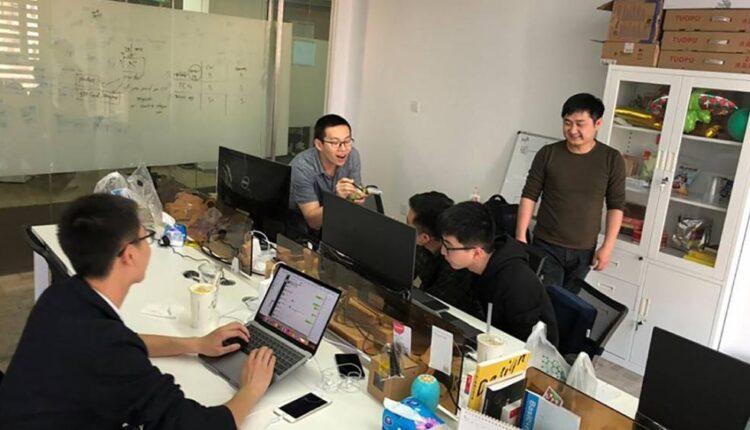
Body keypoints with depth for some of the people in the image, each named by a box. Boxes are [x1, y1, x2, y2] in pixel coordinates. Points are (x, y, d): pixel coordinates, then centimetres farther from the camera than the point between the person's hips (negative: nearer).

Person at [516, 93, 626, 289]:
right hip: (546, 246, -1)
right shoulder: (547, 154, -5)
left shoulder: (612, 160, -4)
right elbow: (529, 196, -1)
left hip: (584, 251, 1)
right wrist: (521, 236, -7)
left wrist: (607, 246, -4)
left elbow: (616, 206, 1)